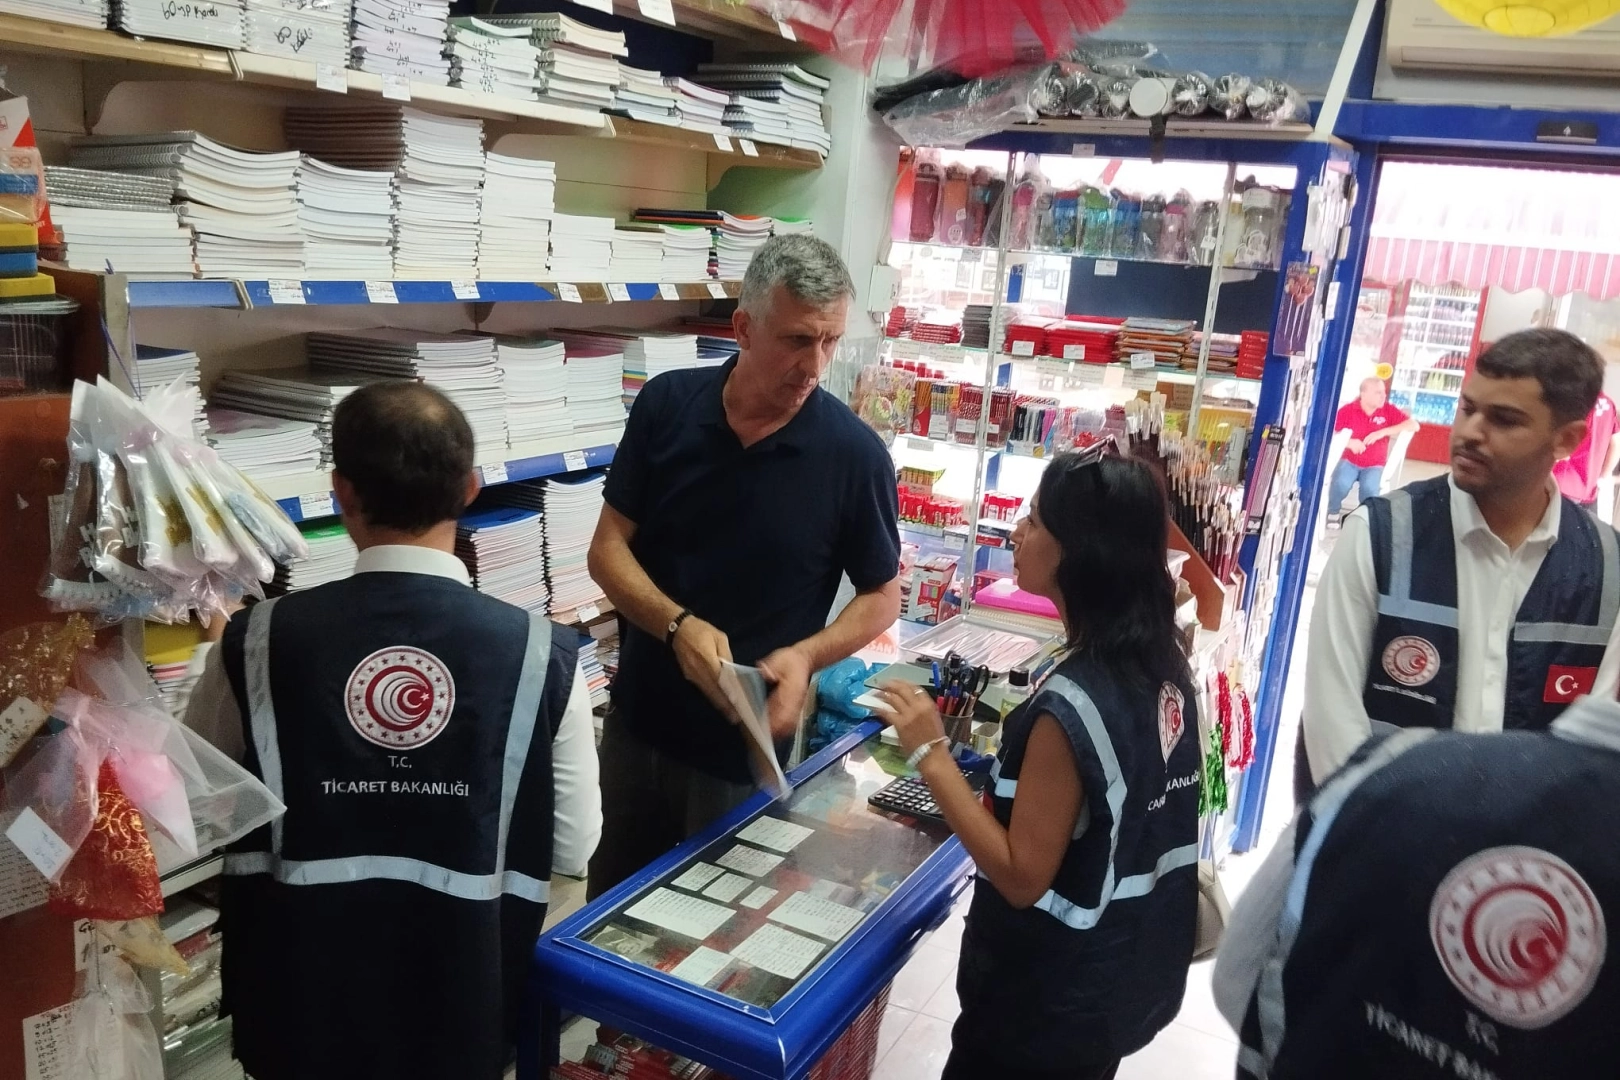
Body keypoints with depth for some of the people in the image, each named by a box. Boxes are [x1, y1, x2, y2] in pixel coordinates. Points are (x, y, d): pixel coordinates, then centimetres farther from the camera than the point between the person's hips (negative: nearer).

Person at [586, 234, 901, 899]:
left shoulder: (855, 454, -15)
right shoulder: (667, 405, -9)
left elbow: (882, 596, -3)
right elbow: (608, 549, -4)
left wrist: (806, 656, -22)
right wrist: (678, 625, -22)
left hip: (749, 745, -2)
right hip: (638, 720, 3)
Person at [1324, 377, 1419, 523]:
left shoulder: (1388, 410, -2)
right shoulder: (1347, 410, -8)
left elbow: (1414, 425, -10)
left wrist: (1383, 432, -20)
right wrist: (1349, 442, -25)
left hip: (1374, 465, 1)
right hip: (1349, 461, -1)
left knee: (1369, 488, -30)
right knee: (1340, 483, -31)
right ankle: (1332, 512, 1)